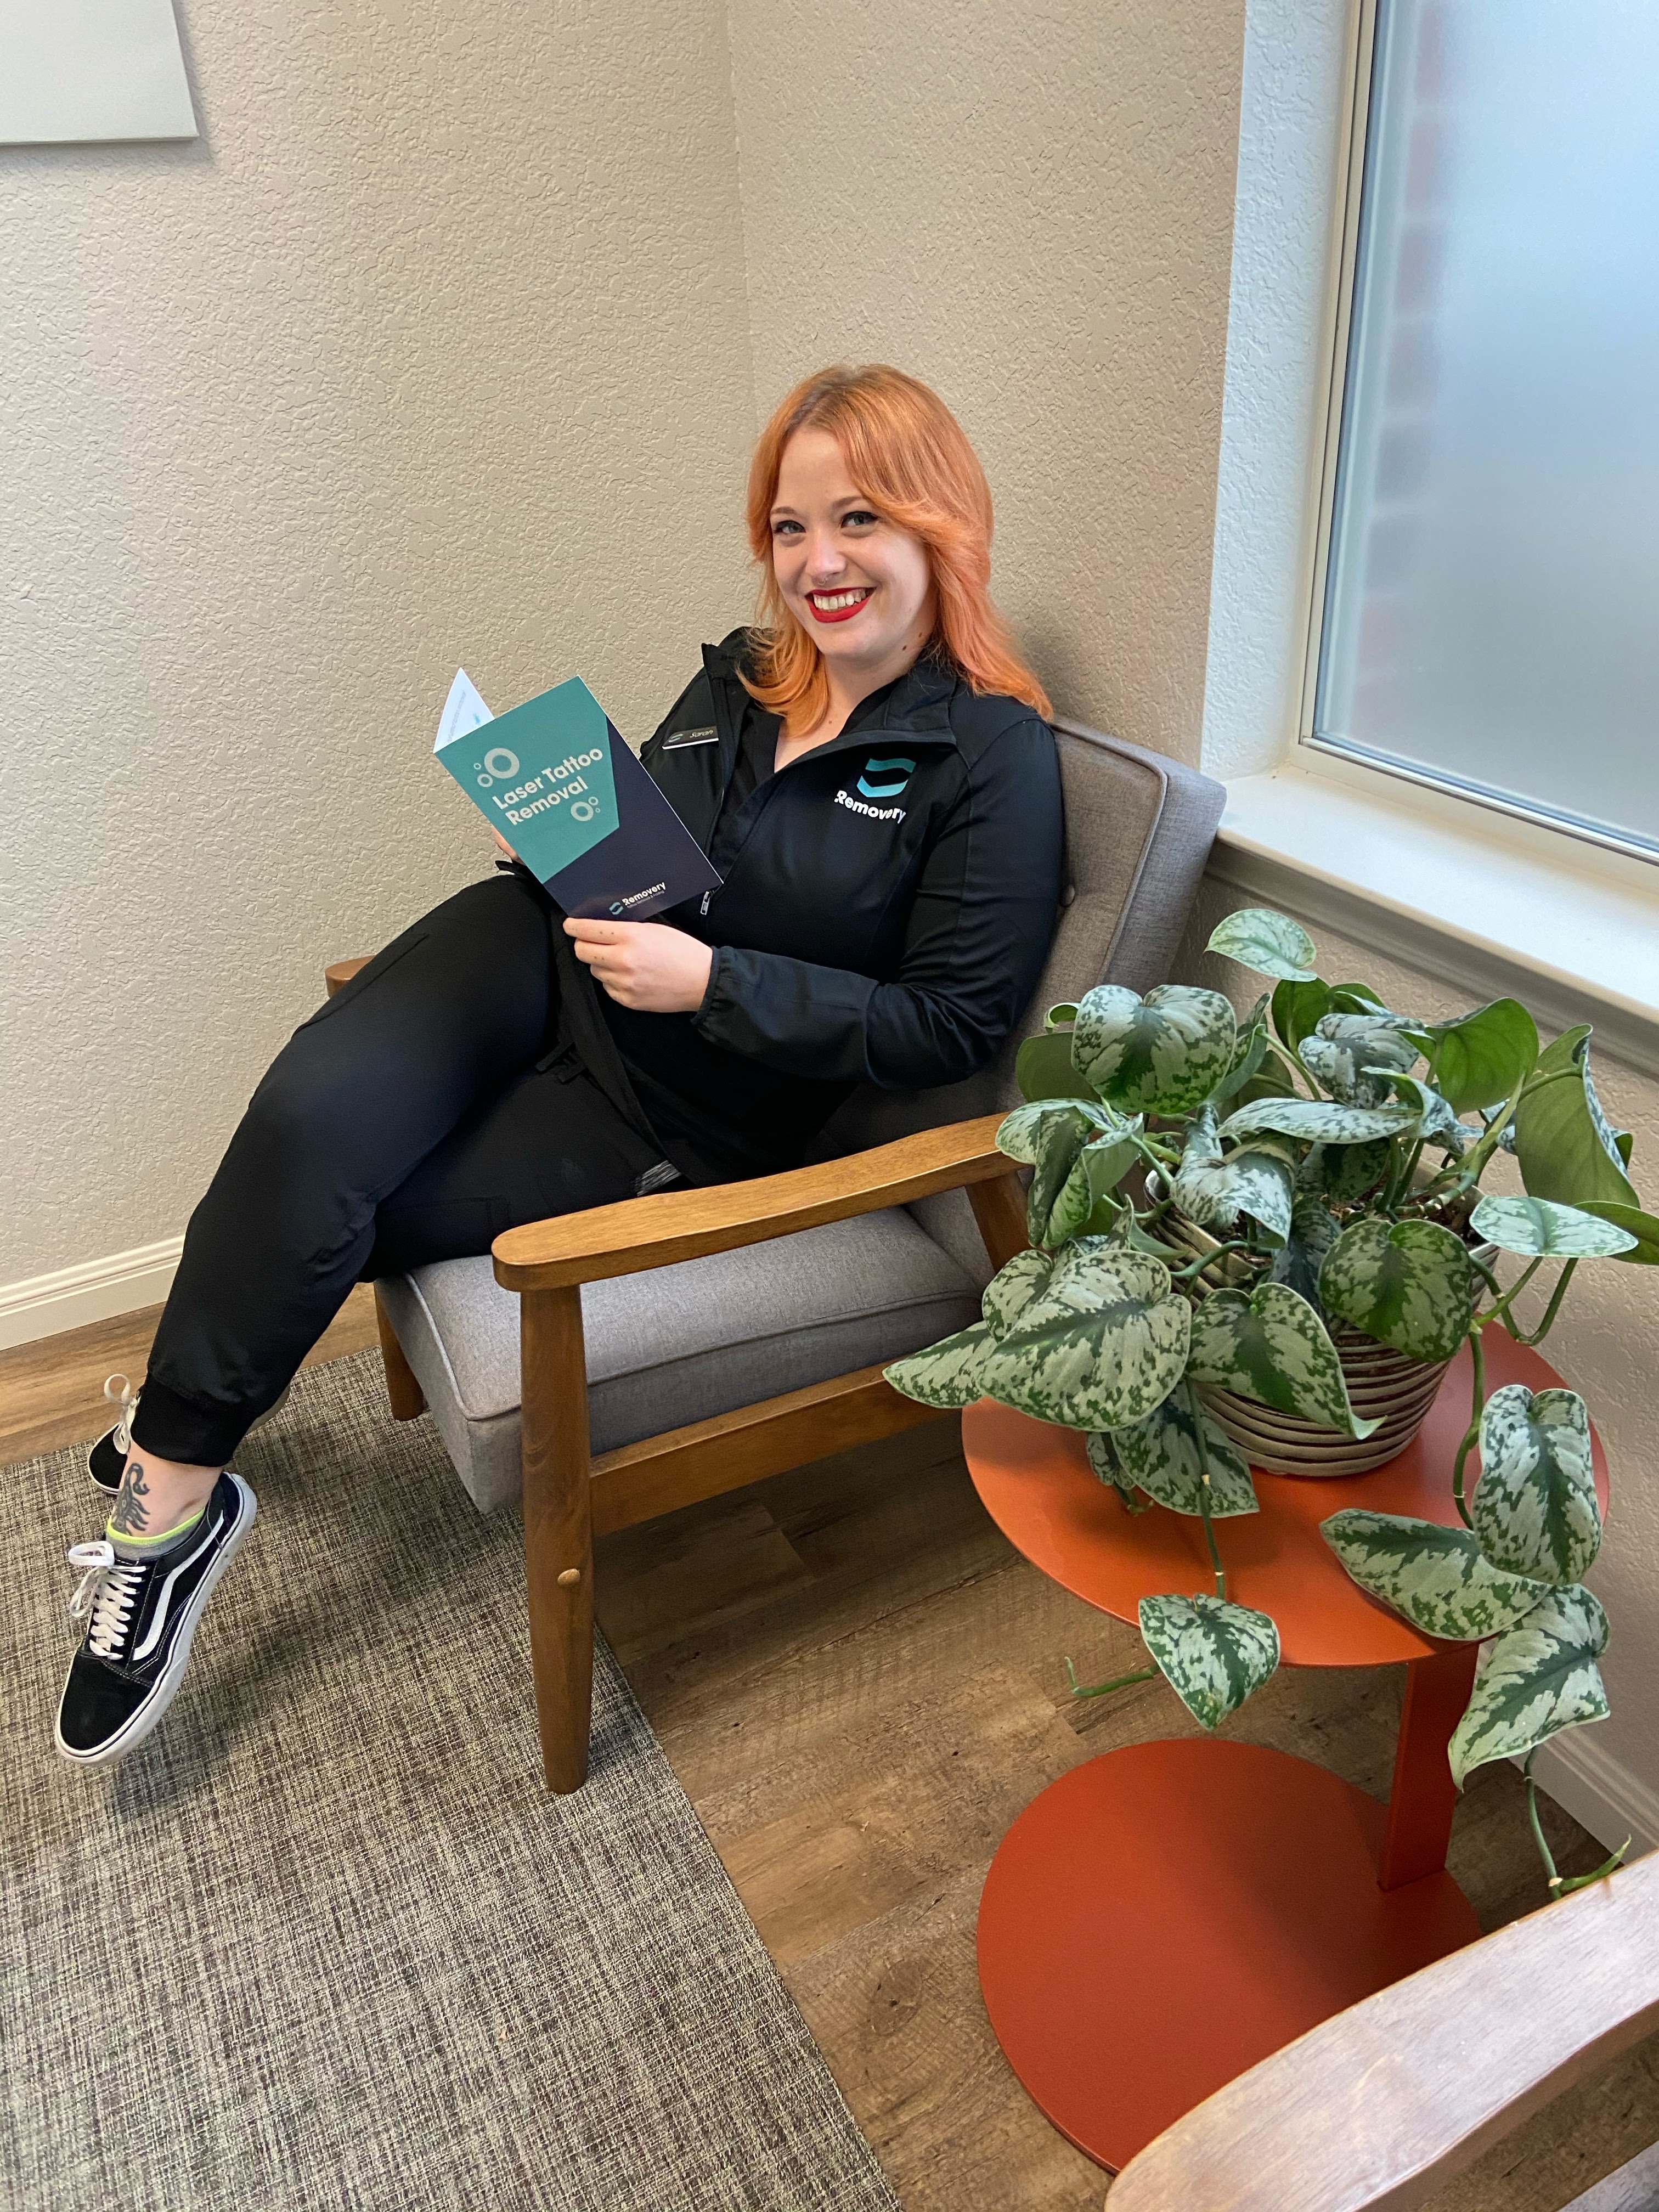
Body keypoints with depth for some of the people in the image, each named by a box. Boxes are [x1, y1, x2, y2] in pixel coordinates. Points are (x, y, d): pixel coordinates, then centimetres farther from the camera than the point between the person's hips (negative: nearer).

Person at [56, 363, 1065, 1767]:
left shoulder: (992, 759, -12)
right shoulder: (743, 675, 7)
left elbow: (952, 1027, -16)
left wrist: (710, 982, -22)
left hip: (687, 1115, -4)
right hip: (546, 962, 5)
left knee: (320, 1211, -13)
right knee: (313, 1111, -22)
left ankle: (176, 1432, 14)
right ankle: (171, 1488, -6)